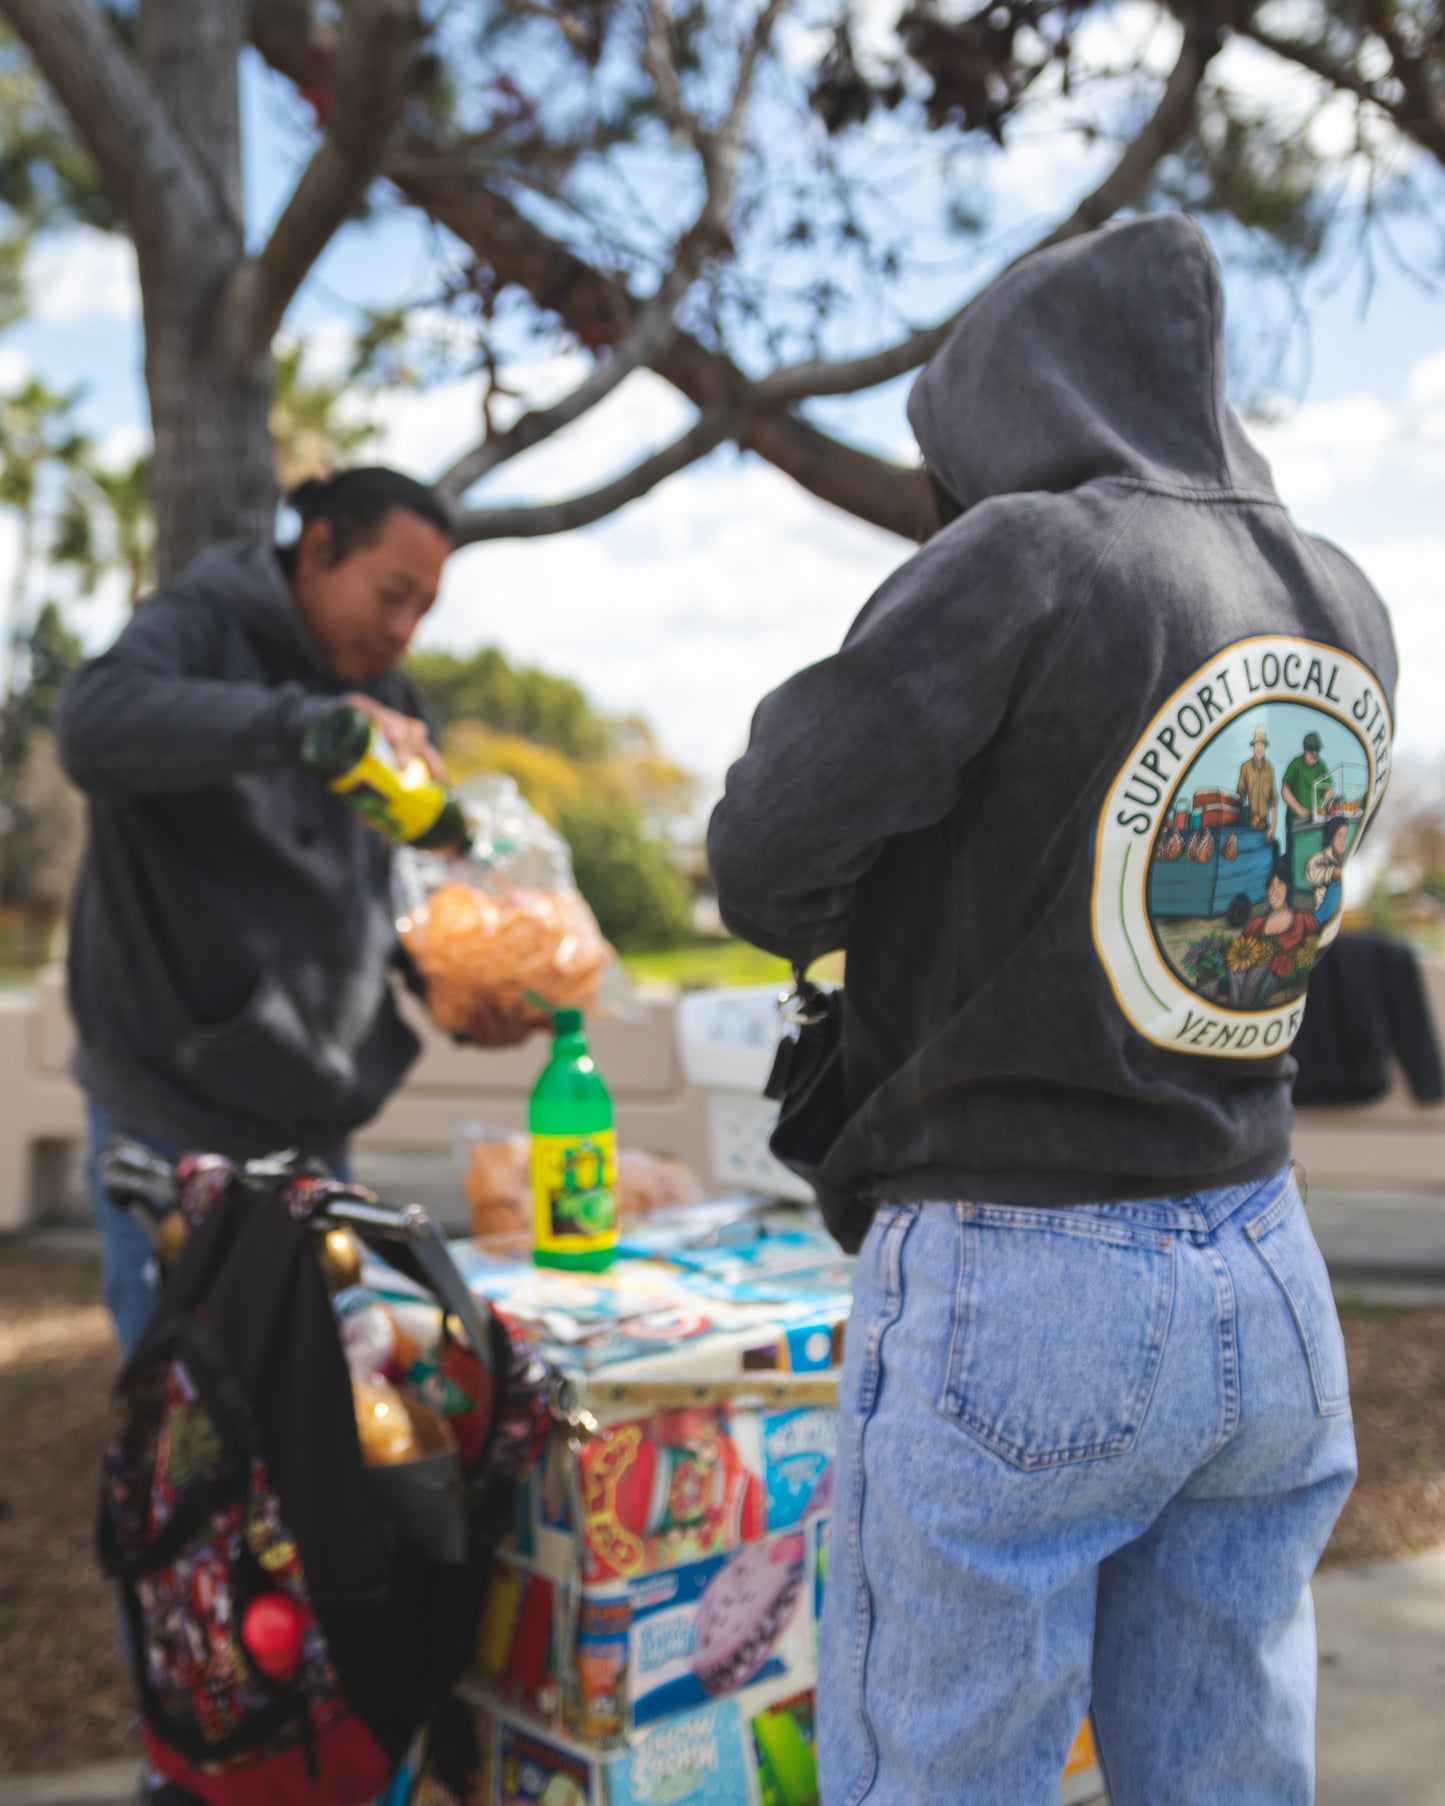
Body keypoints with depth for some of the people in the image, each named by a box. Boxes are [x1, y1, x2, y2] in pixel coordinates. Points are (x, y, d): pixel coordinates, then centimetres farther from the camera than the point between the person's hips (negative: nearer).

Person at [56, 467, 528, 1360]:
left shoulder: (387, 703, 13)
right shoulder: (201, 627, -7)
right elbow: (95, 722, -31)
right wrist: (306, 722, -40)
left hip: (314, 1125, 6)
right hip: (173, 1125, -6)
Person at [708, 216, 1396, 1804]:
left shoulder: (1027, 555, -14)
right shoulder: (1342, 611, 8)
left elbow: (765, 856, -17)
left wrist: (824, 930, 3)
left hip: (1018, 1288, -7)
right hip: (1268, 1287, 7)